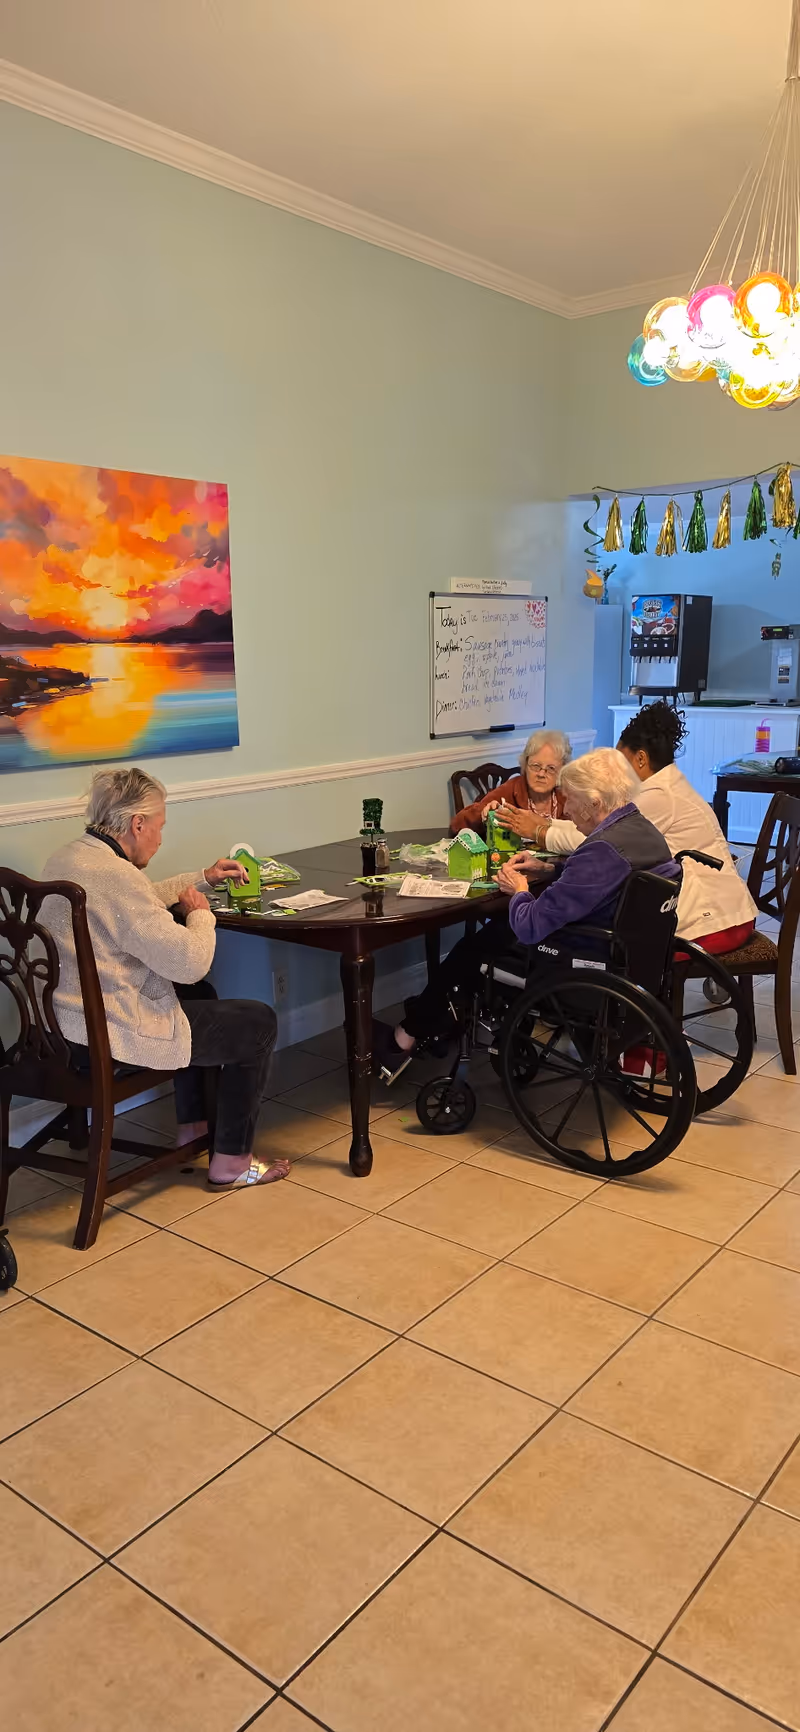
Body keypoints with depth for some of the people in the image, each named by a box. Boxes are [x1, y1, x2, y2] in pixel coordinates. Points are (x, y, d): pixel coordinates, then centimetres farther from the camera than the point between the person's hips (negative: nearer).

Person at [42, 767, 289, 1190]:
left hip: (70, 1022, 11)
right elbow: (190, 962, -26)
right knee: (259, 1023, 5)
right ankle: (231, 1161, 16)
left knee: (201, 996, 32)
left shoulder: (66, 857, 7)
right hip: (110, 1037, -10)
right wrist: (200, 913, -7)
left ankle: (191, 1128, 39)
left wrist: (202, 878, 23)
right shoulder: (114, 874, -25)